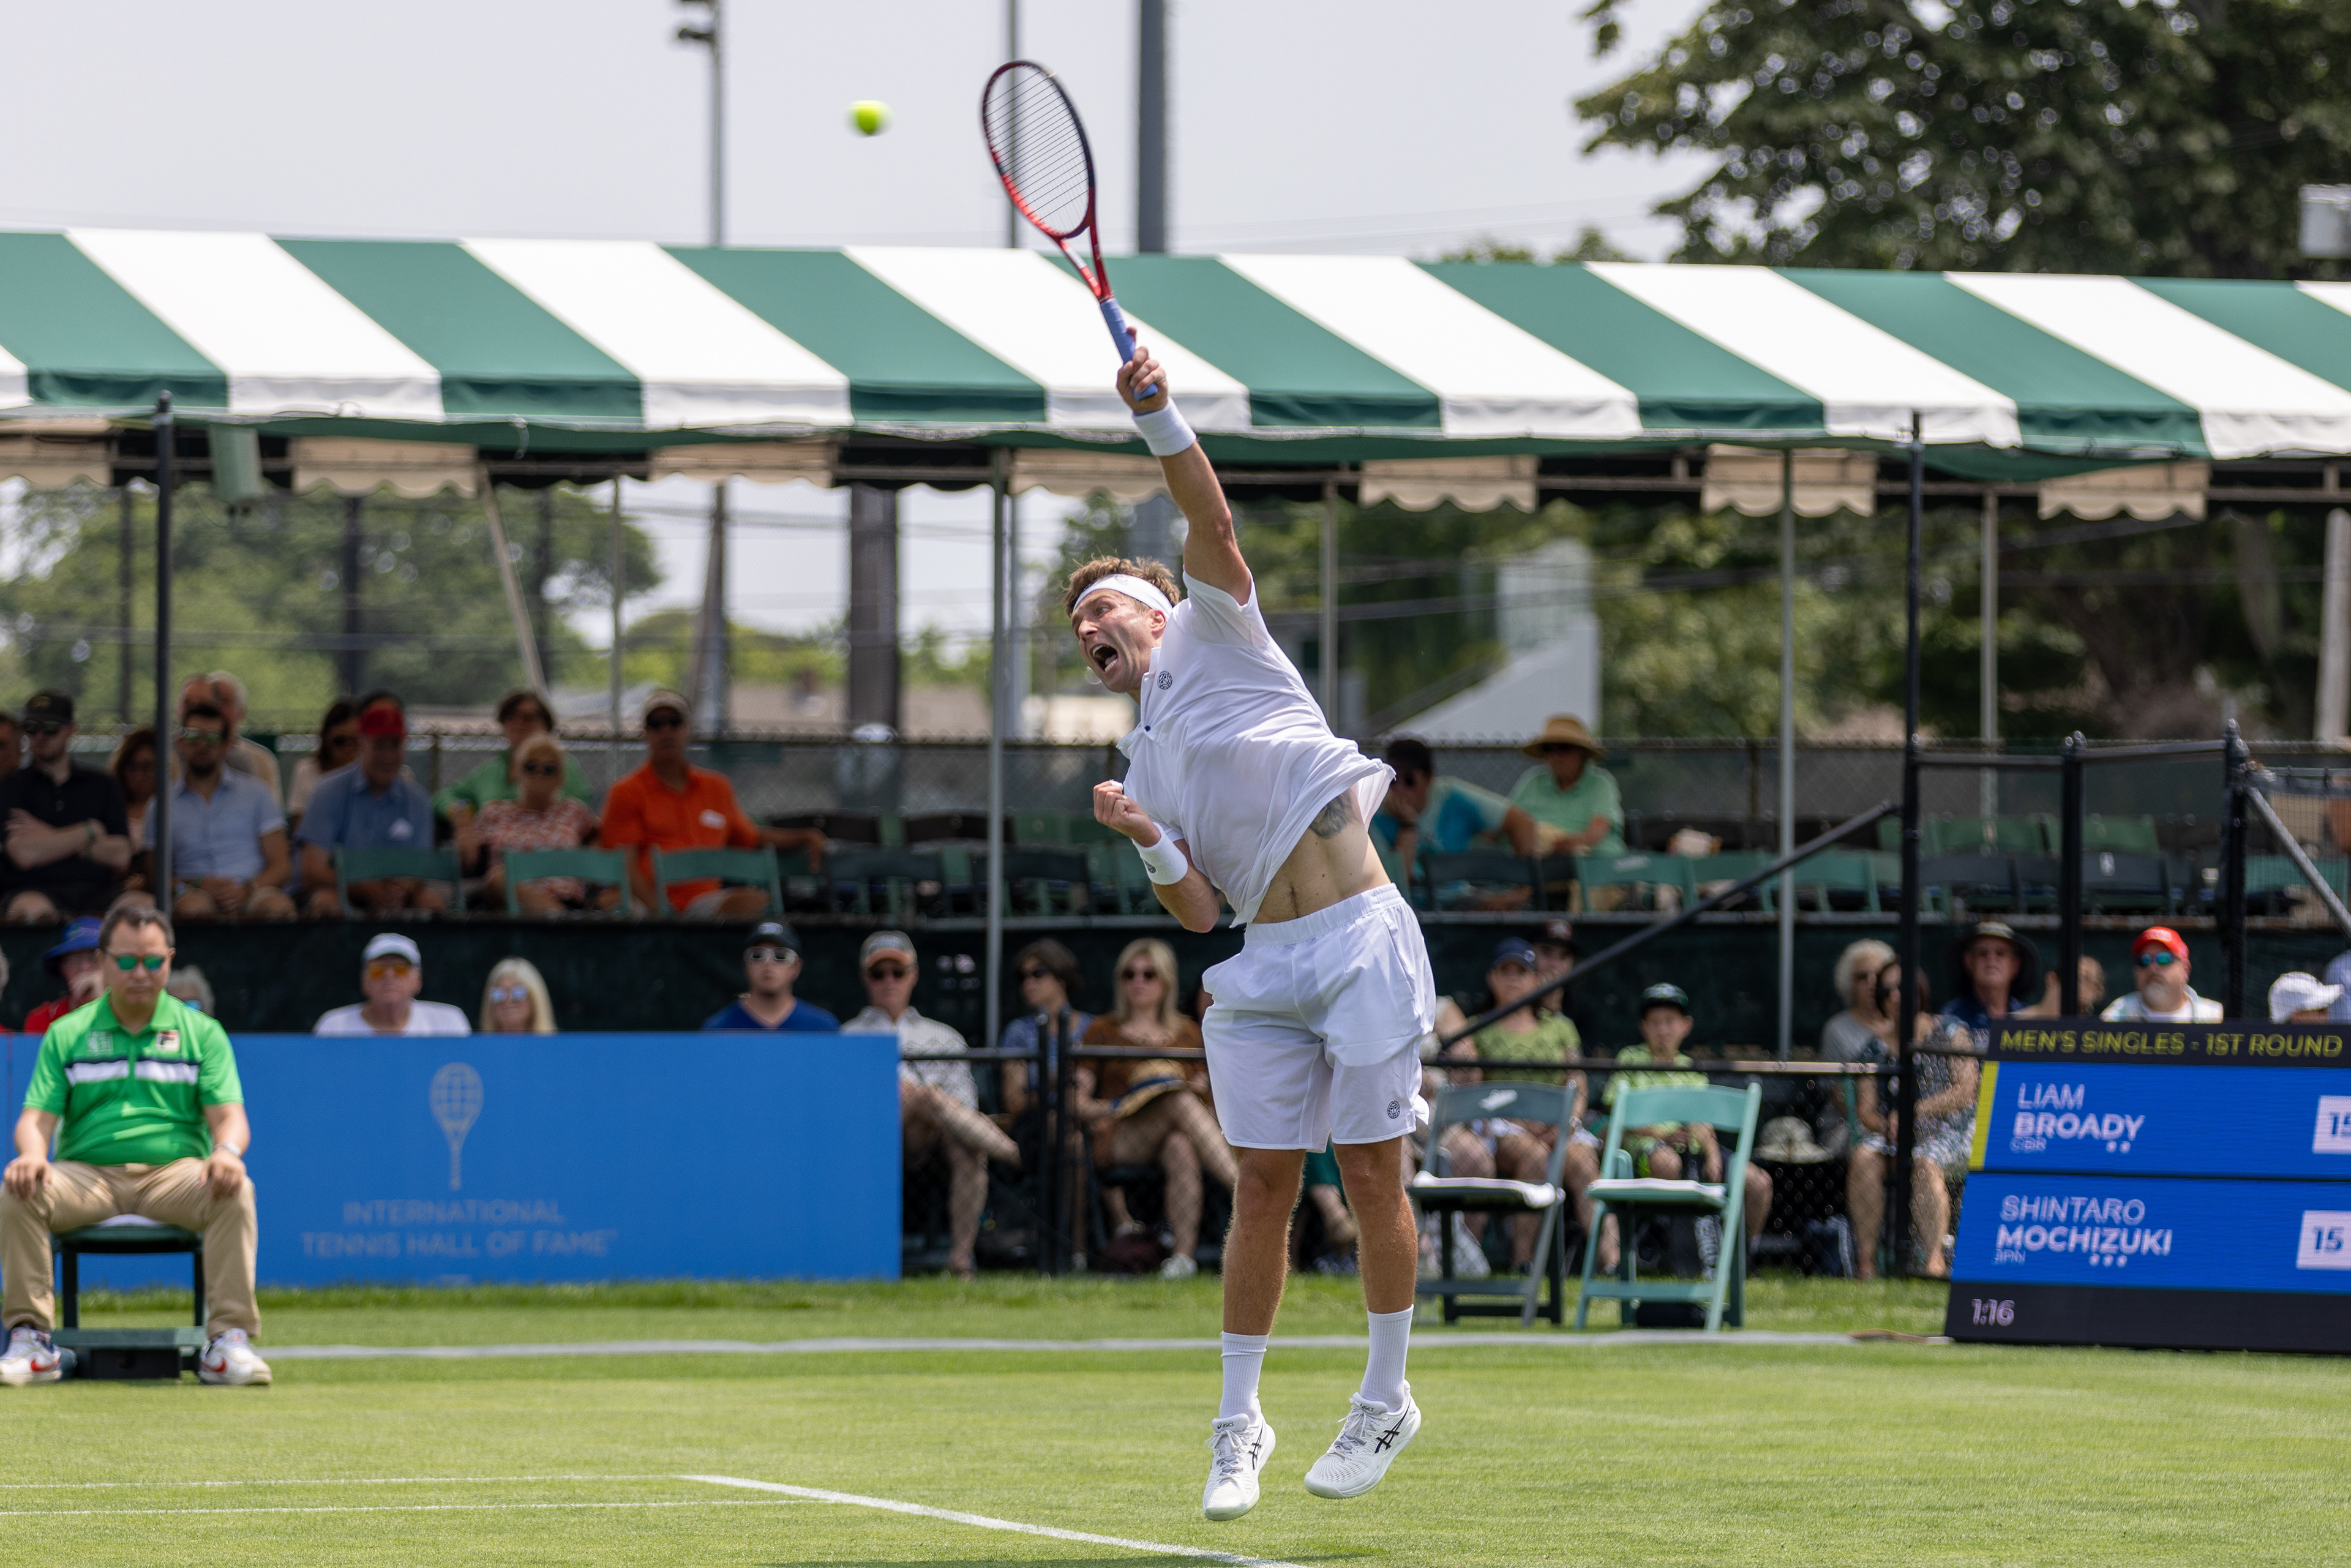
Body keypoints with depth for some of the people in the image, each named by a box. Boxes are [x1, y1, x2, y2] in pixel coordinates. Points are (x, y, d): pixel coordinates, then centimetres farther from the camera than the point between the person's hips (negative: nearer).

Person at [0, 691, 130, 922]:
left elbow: (121, 856, 7)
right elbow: (24, 854, -5)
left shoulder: (101, 785, 21)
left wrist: (51, 838, 2)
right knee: (31, 909, -42)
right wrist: (91, 832, 6)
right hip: (33, 890, -2)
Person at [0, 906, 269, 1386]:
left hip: (175, 1174, -1)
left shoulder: (202, 1033, 13)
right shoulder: (66, 1034, 14)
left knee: (235, 1192, -33)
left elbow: (229, 1116, 2)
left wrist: (227, 1150, -24)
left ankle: (230, 1341, -30)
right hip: (87, 1174, 1)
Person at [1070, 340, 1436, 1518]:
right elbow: (1196, 913, 8)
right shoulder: (1141, 768, 18)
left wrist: (1157, 415, -18)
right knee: (1262, 1185, 1)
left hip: (1363, 941, -4)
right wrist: (1151, 845, -9)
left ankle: (1387, 1398, 10)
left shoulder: (1213, 639, 10)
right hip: (1263, 968, 4)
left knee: (1371, 1176, -3)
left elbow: (1210, 522, -8)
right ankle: (1238, 1422, 7)